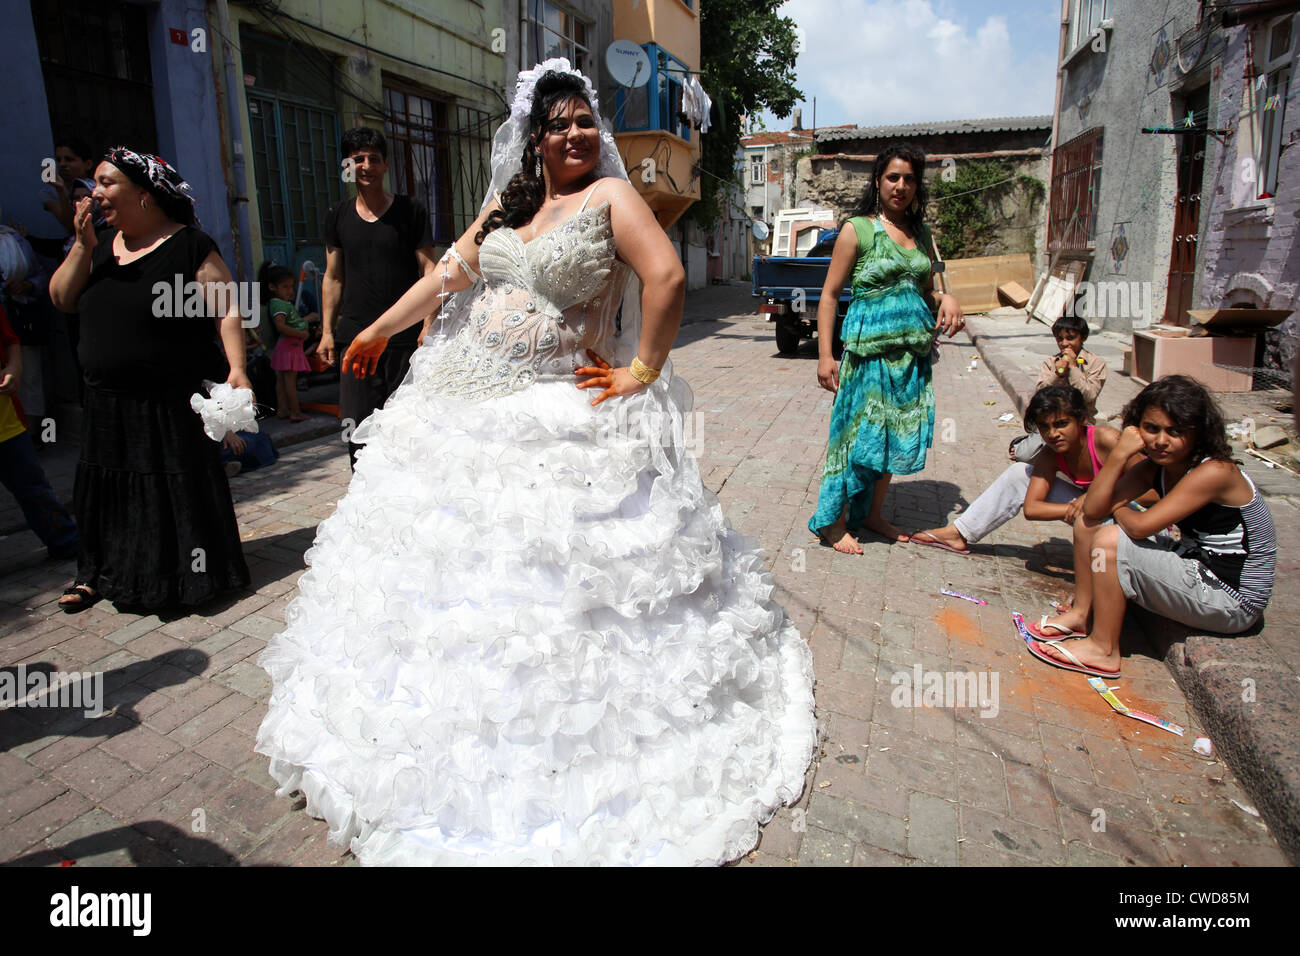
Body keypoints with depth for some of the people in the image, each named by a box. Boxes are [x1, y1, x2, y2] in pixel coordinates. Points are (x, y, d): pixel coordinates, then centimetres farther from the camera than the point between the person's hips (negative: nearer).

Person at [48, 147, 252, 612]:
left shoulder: (189, 245, -8)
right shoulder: (100, 245, 12)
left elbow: (228, 308, -13)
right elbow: (62, 299, 7)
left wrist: (236, 368, -24)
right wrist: (83, 246, -5)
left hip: (176, 402, -6)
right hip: (110, 403, 6)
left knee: (182, 486, 3)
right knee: (110, 487, 14)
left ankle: (190, 573, 19)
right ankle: (99, 573, 29)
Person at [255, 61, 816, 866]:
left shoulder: (611, 197, -5)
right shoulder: (508, 203, 14)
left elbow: (667, 277, -18)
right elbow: (452, 272, 20)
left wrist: (641, 372, -17)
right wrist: (381, 329, 25)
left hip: (561, 419, -7)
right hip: (465, 408, 7)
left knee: (554, 578, -1)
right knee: (449, 553, 15)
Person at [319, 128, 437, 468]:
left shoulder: (411, 211, 4)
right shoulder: (338, 217, 13)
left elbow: (428, 269, 0)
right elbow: (333, 277, 17)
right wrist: (327, 330, 11)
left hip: (404, 336, -2)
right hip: (355, 336, 3)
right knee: (358, 426, 0)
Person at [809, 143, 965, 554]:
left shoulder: (921, 234, 14)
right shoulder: (858, 229, -2)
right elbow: (830, 294, -5)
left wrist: (947, 299, 0)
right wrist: (825, 355, -12)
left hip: (913, 347, 6)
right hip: (870, 345, -6)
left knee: (896, 432, 10)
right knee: (858, 430, -4)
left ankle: (873, 513, 24)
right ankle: (834, 523, 8)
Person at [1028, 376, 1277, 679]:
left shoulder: (1215, 472, -25)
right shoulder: (1157, 466, 0)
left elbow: (1140, 526, -31)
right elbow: (1093, 509, -9)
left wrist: (1116, 508, -8)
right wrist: (1119, 454, -20)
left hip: (1233, 602, -8)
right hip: (1195, 568, 9)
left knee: (1111, 541, -25)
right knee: (1087, 524, 2)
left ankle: (1103, 649, -10)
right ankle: (1082, 613, 12)